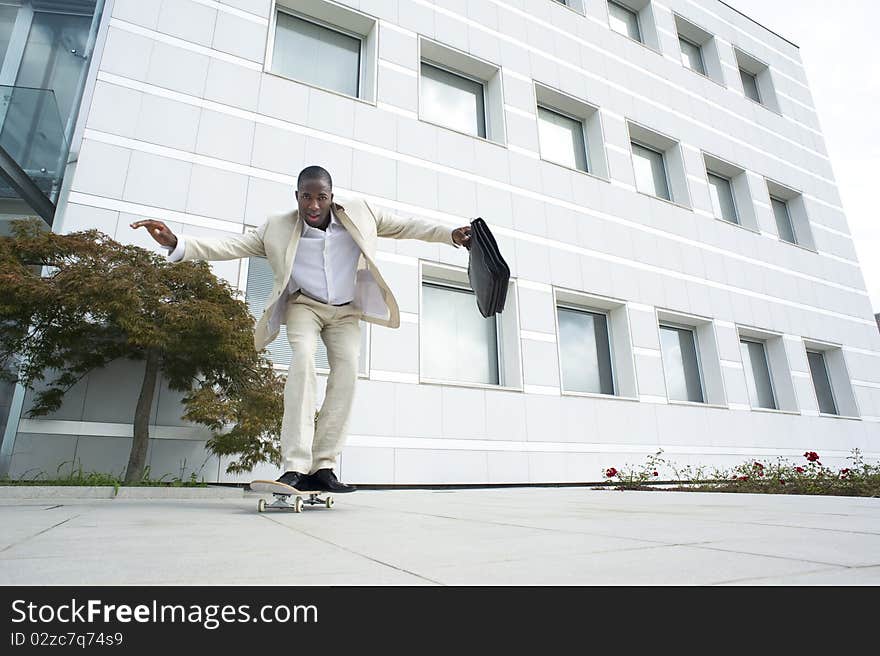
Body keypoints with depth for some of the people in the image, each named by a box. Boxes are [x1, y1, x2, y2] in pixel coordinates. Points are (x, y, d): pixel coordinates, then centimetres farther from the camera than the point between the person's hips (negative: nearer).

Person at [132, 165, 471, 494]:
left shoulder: (359, 213, -8)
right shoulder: (278, 228, -11)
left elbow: (406, 226, 0)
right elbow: (231, 245, -14)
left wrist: (450, 235, -4)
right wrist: (178, 243, -29)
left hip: (346, 310, 2)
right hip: (304, 305, -1)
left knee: (347, 370, -21)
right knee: (303, 360, -29)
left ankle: (323, 467, -20)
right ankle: (296, 467, -30)